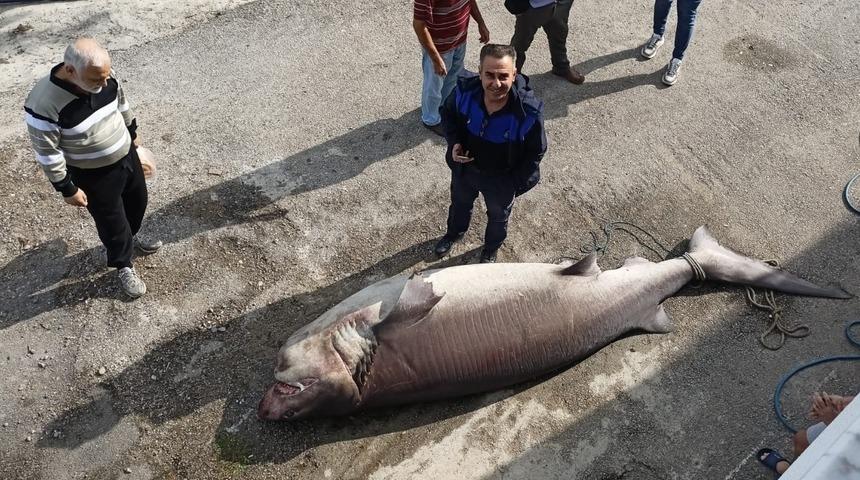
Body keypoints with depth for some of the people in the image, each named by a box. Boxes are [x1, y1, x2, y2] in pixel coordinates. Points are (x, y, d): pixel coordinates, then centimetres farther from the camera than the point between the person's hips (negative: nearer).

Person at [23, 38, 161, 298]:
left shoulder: (103, 76, -18)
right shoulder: (44, 105, -34)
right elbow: (47, 153, -22)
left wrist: (132, 133, 18)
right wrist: (67, 189, -14)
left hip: (126, 155, 6)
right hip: (94, 175, -6)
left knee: (138, 200, 27)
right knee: (112, 220, 14)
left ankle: (130, 237, 58)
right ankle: (123, 266, 41)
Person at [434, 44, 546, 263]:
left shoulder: (529, 112, -37)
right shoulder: (465, 91, -29)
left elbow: (535, 152, -18)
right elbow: (448, 114, -5)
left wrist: (515, 185, -14)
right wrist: (454, 142, -20)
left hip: (501, 180, -2)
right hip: (464, 167, 2)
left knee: (498, 217, 29)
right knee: (460, 203, 33)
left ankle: (491, 249, 62)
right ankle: (454, 232, 68)